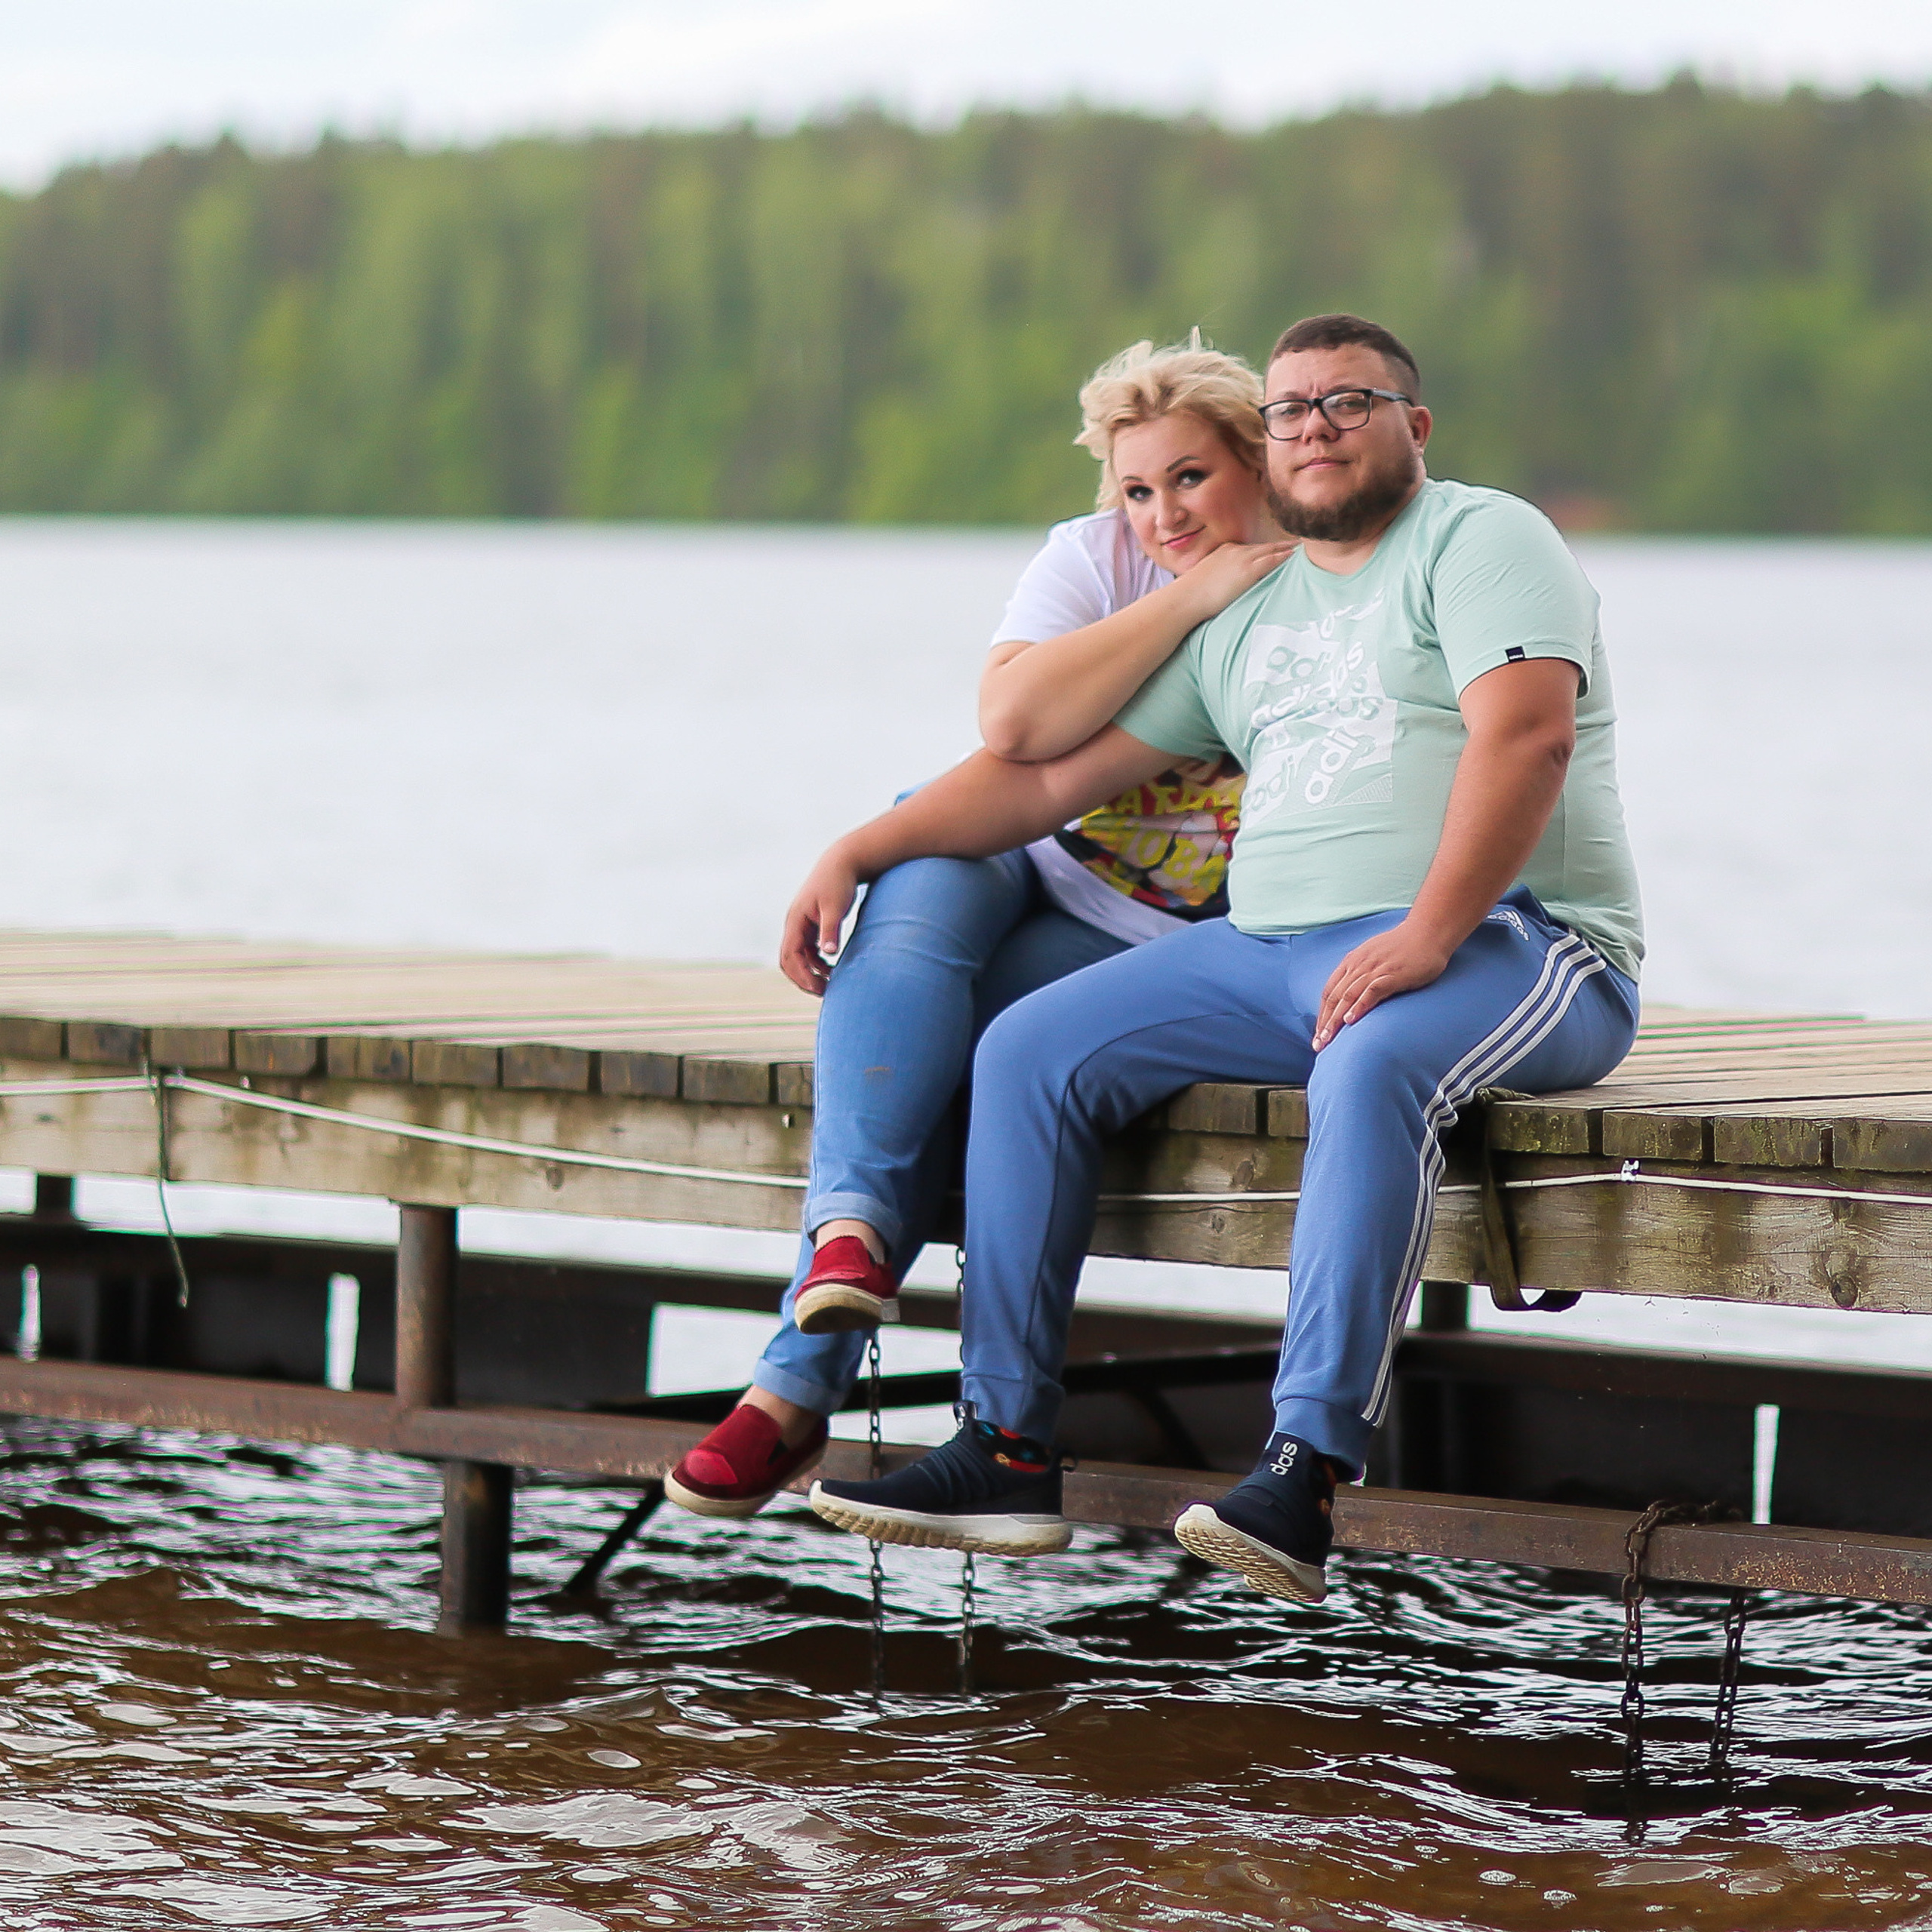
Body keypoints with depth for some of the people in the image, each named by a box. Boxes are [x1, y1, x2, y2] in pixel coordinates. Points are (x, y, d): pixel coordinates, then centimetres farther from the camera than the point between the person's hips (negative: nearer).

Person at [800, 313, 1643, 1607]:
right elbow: (1048, 771, 22)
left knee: (1373, 1064, -39)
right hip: (1274, 950, 7)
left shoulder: (1483, 541, 0)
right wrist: (863, 850, 11)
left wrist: (1426, 936, -27)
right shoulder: (1242, 616, 22)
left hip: (1506, 940, -7)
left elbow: (1526, 733, -17)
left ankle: (1308, 1475, -43)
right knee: (1031, 1052, -7)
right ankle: (1010, 1451, -10)